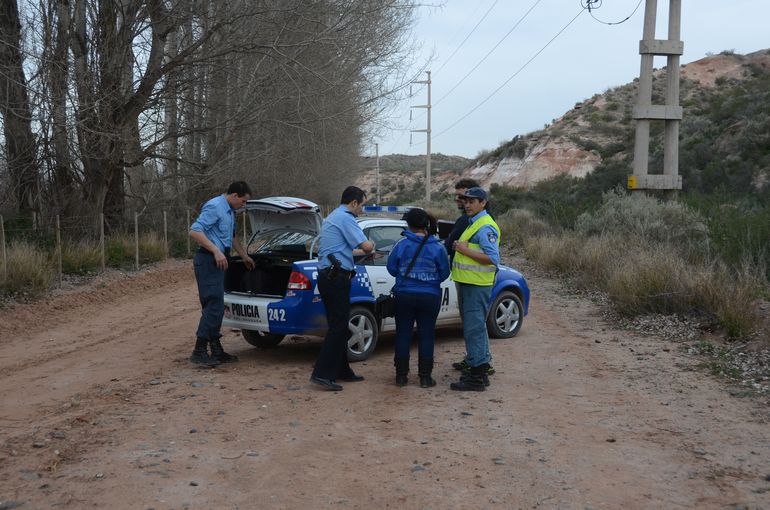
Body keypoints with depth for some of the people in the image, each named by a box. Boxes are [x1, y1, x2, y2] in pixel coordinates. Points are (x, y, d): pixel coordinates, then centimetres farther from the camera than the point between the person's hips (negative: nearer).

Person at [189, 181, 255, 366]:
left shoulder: (230, 211, 19)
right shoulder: (214, 207, -12)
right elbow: (194, 231, -21)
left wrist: (244, 256, 39)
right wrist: (216, 251, -24)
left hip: (218, 262, 10)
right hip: (208, 261, -10)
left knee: (216, 307, 10)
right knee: (213, 306, -12)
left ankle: (216, 350, 15)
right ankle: (199, 351, -7)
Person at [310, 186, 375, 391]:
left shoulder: (332, 217, 21)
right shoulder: (345, 218, -11)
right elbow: (366, 245, -19)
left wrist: (362, 252, 32)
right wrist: (370, 247, 4)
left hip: (327, 276, 10)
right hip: (336, 277, -10)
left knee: (339, 325, 15)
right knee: (338, 326, -9)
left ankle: (341, 371, 22)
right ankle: (322, 374, -11)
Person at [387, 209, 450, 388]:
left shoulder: (401, 245, -8)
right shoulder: (438, 247, -6)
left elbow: (392, 269, 0)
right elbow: (444, 273, 1)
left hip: (404, 295, 0)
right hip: (430, 297, 0)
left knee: (403, 335, 10)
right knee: (426, 336, 8)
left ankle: (401, 375, 14)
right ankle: (425, 377, 10)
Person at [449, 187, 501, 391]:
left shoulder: (485, 227, -16)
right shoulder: (473, 223, 17)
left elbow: (492, 258, -23)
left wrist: (466, 250, -21)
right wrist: (460, 248, 11)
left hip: (477, 286, -11)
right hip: (469, 283, 11)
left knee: (474, 328, -8)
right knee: (477, 326, 17)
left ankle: (477, 377, -4)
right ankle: (481, 369, 28)